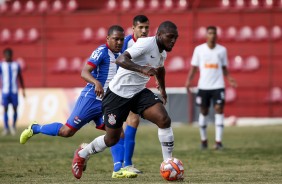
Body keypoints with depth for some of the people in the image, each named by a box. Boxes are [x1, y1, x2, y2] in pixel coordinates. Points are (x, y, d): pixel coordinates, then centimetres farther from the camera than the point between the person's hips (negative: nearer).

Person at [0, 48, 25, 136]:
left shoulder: (16, 65, 9)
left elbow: (20, 78, 16)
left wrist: (23, 90, 13)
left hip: (14, 91, 2)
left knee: (15, 108, 0)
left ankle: (13, 126, 16)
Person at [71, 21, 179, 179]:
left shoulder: (163, 52, 5)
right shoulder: (147, 43, -22)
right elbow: (121, 60, -37)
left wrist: (162, 89, 45)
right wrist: (142, 69, -51)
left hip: (139, 92, 7)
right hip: (118, 93, -7)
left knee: (164, 120, -18)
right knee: (112, 139, 5)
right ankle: (81, 155, 34)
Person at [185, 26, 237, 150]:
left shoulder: (222, 50, 6)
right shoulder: (199, 49, 4)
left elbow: (224, 68, 12)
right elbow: (194, 67, 6)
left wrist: (229, 79, -6)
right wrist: (189, 81, -7)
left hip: (218, 85, 0)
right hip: (203, 86, 0)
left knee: (219, 110, -11)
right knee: (204, 112, 7)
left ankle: (218, 141, -13)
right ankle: (203, 139, 22)